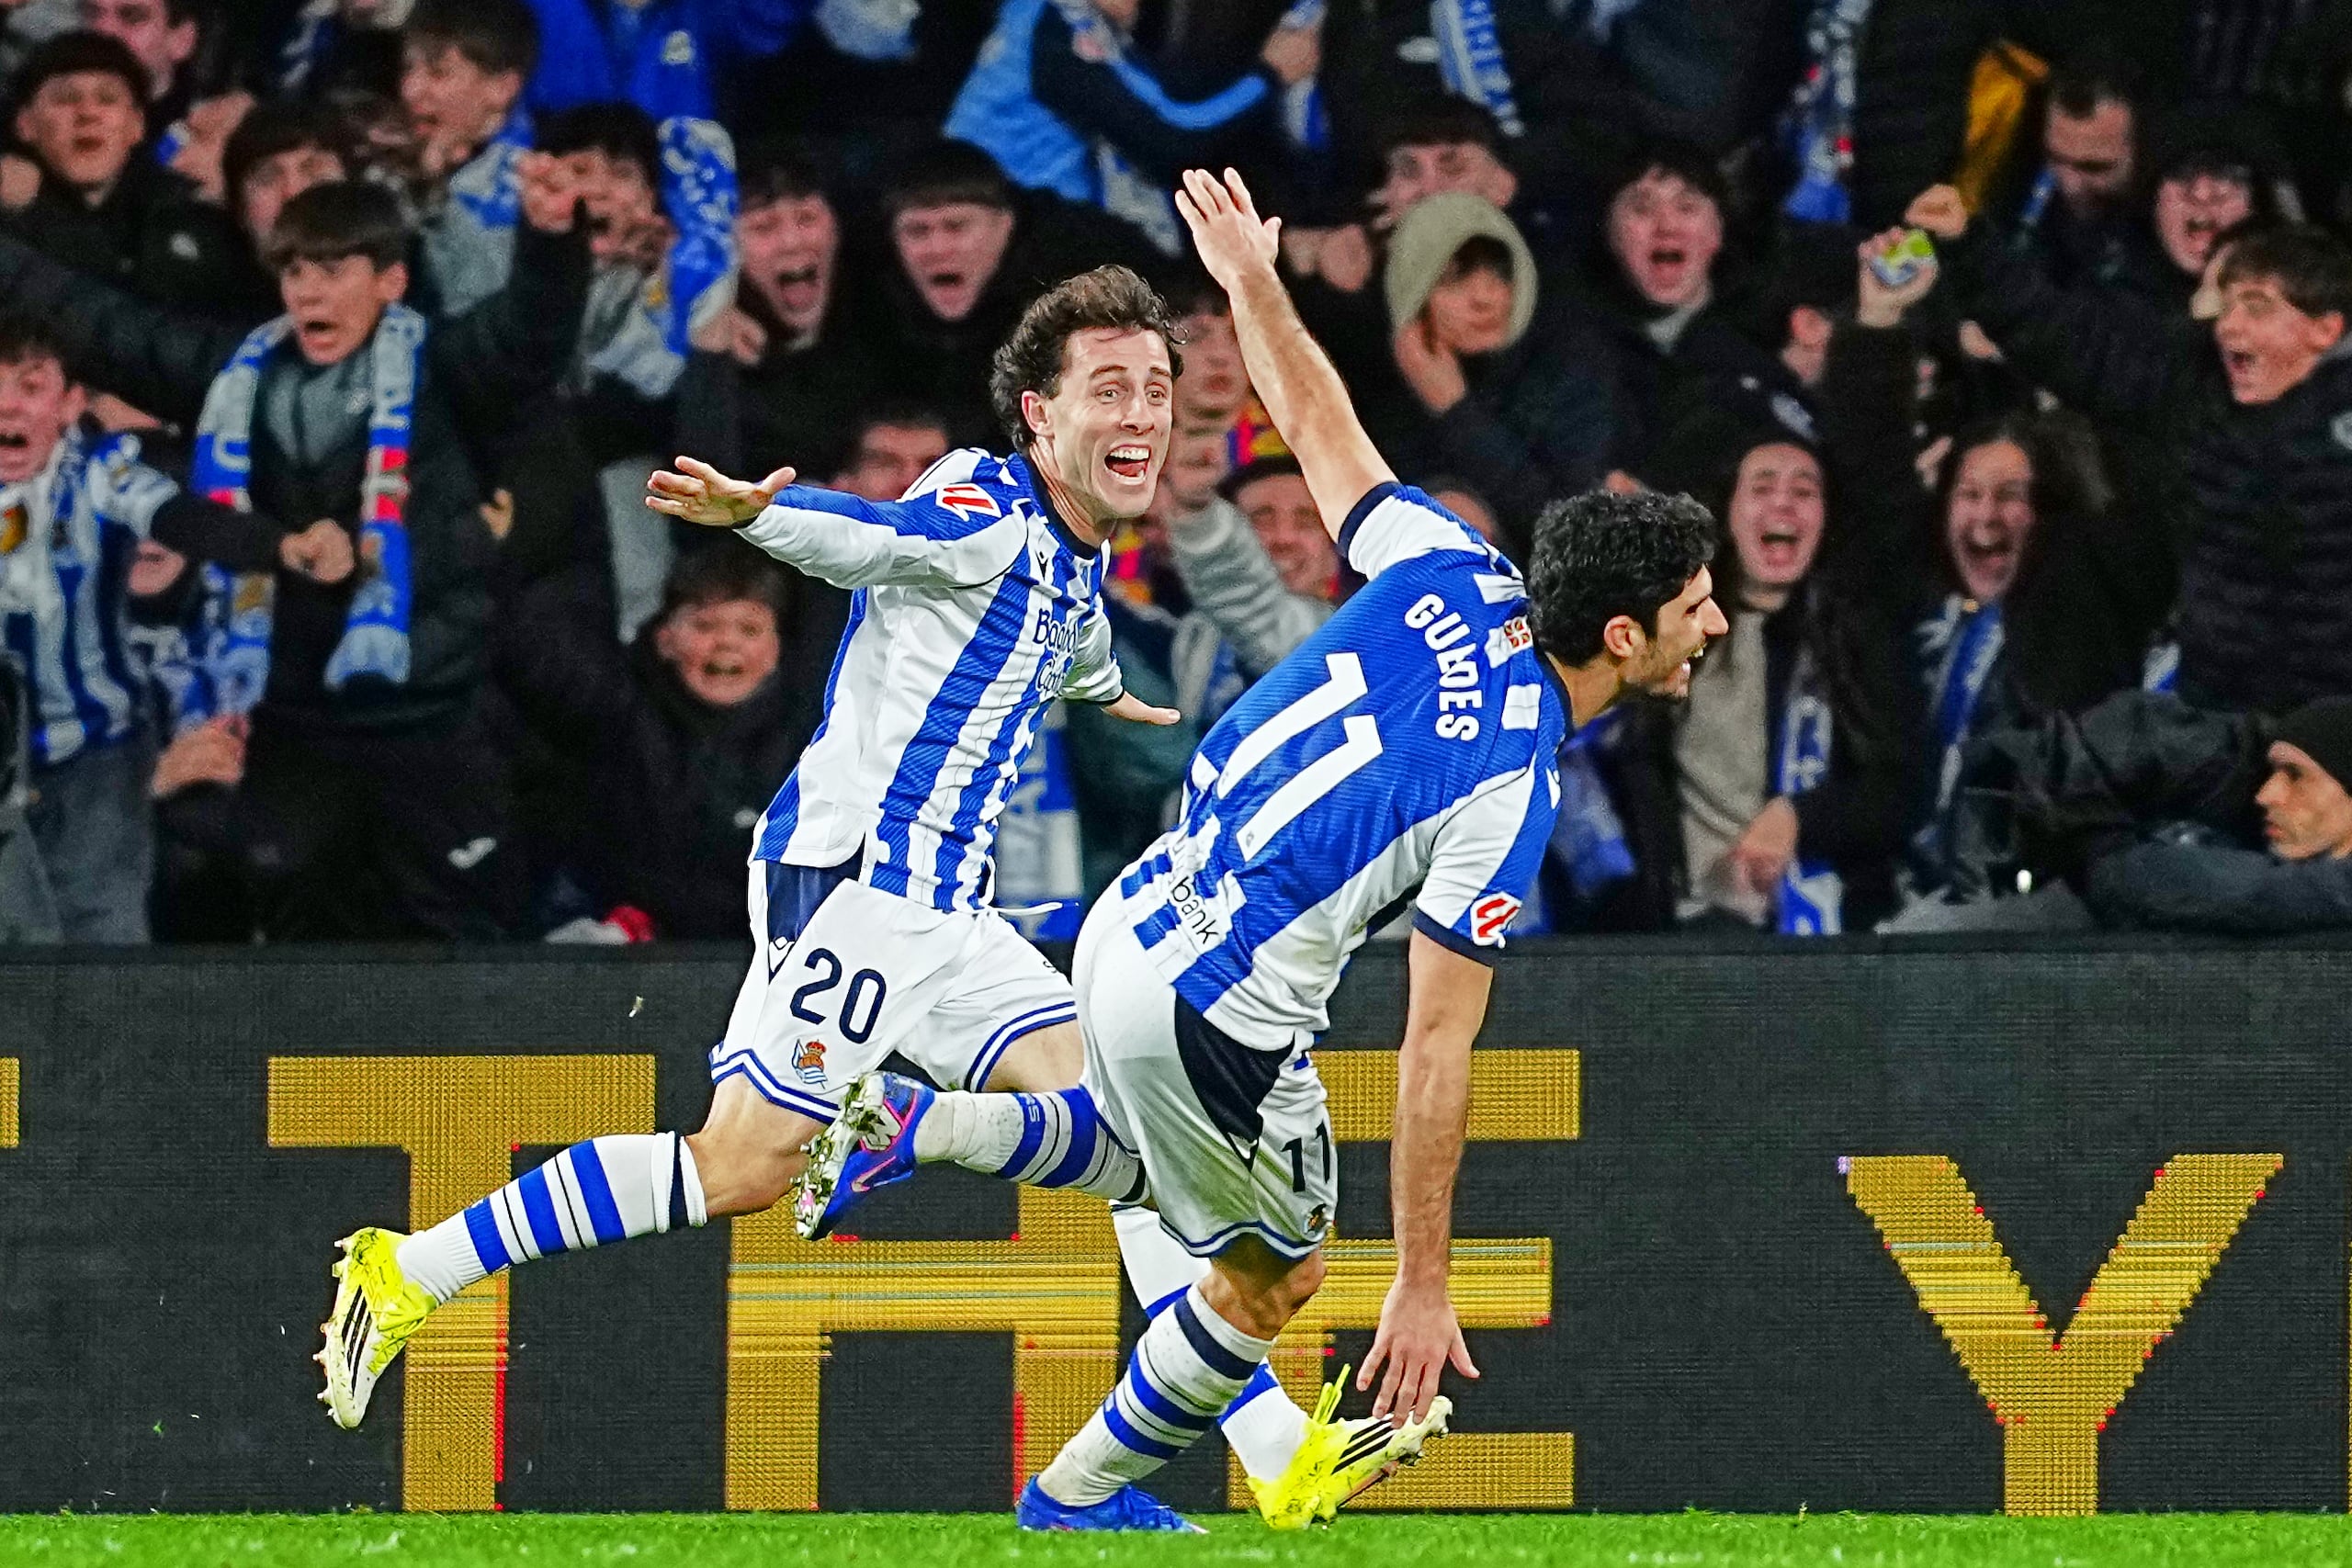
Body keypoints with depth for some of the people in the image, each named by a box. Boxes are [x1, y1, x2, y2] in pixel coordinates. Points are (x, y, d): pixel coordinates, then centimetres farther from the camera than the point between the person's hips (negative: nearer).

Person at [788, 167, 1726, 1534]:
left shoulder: (1453, 575, -5)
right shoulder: (1507, 798, -23)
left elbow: (1318, 424, 10)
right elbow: (1436, 1052, -21)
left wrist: (1253, 279, 29)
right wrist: (1425, 1284, -16)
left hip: (1133, 926, 7)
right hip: (1218, 1014, -7)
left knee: (1175, 1141, 36)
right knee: (1274, 1277, 18)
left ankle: (907, 1124, 25)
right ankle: (1081, 1497, 33)